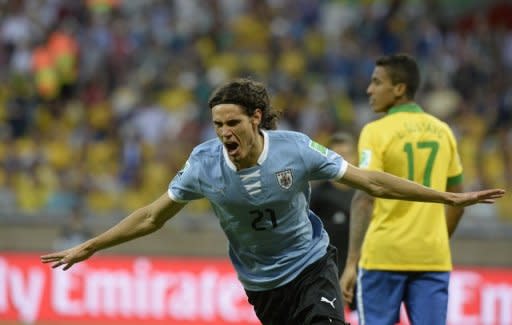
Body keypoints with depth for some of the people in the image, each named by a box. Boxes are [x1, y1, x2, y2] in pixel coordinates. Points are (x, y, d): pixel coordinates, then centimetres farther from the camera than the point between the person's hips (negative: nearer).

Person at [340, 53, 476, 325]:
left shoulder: (376, 131, -7)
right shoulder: (442, 131, 10)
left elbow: (365, 200, -15)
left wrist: (351, 263, -17)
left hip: (384, 255, -4)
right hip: (433, 258, 4)